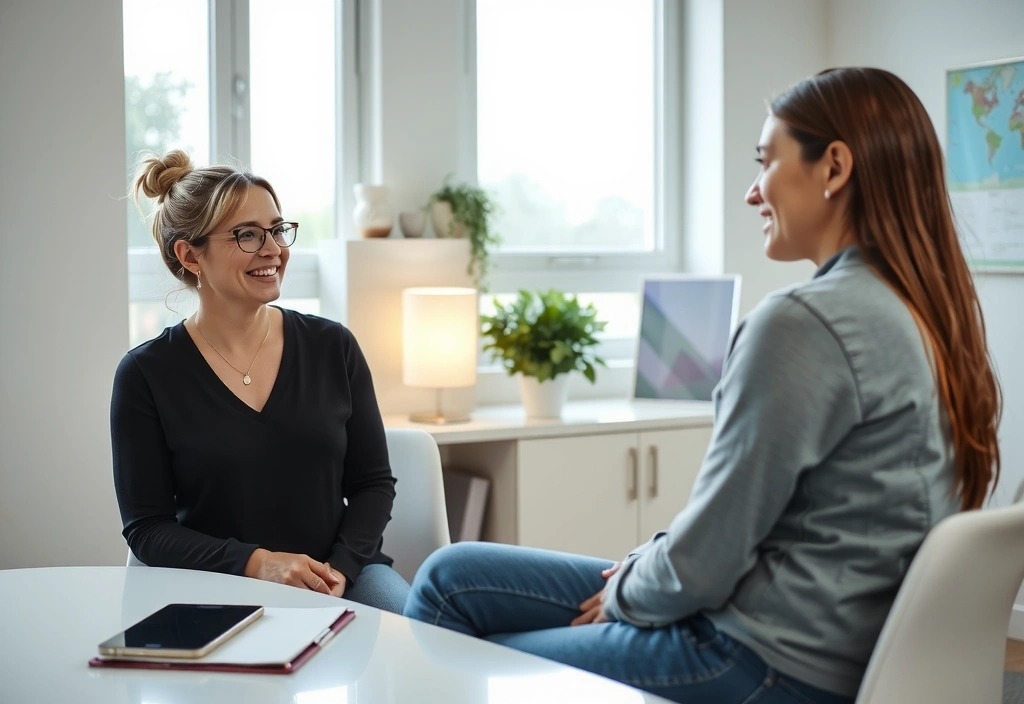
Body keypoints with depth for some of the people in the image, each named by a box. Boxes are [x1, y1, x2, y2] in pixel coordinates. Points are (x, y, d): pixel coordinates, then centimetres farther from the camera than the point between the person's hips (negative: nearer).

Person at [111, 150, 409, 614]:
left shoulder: (332, 346, 4)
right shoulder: (145, 375, -3)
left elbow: (373, 483, 8)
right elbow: (147, 528, -3)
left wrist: (340, 568, -12)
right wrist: (256, 563, -18)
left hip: (343, 577, 3)